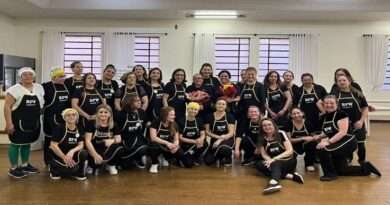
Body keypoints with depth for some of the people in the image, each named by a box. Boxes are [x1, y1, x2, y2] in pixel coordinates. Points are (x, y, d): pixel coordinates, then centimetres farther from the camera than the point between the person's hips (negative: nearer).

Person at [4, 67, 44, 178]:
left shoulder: (39, 88, 7)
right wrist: (9, 123, -18)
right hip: (18, 121, -5)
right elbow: (7, 107, -13)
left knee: (27, 143, 16)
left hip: (34, 122, 6)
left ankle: (25, 165, 29)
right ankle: (13, 168, 13)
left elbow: (42, 103, 17)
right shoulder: (14, 89, -10)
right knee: (16, 143, 2)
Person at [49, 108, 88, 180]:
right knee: (72, 169, -28)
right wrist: (65, 157, -21)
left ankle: (79, 173, 0)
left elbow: (81, 145, -6)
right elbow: (53, 146, -17)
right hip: (59, 156, -4)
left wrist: (72, 151, -27)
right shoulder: (59, 128, -13)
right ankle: (54, 170, 6)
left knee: (84, 153, -27)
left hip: (72, 156, 4)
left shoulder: (79, 130, 1)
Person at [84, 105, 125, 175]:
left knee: (120, 148, -27)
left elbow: (119, 139, -2)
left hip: (108, 150, 3)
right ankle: (96, 167, 3)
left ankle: (111, 165, 1)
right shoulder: (92, 124, -5)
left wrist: (112, 141, -27)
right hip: (95, 150, -3)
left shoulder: (113, 126, 5)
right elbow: (87, 141, -11)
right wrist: (96, 155, -23)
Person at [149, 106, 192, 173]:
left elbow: (176, 139, -3)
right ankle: (154, 164, -10)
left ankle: (165, 158, 16)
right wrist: (167, 143, -37)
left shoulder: (174, 125, -3)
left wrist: (175, 145, -27)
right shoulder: (156, 123, -16)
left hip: (169, 147, 4)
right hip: (158, 145, -4)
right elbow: (153, 138, -27)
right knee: (155, 146, -41)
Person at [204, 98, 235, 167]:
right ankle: (218, 158, 23)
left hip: (227, 140, -3)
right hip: (214, 140, 3)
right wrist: (218, 137, -14)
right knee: (208, 161, -14)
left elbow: (231, 133, -9)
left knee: (223, 148, -40)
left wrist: (220, 140, -24)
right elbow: (207, 131, 2)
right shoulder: (210, 117, 3)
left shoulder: (230, 116, -3)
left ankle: (228, 159, -2)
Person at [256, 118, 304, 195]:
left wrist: (274, 159, -25)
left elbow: (290, 151, -15)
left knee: (275, 163, -35)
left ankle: (274, 182, -68)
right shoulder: (262, 138, 0)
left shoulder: (281, 134, -10)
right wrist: (270, 160, -25)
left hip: (288, 161, -4)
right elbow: (264, 154, -2)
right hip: (274, 163, 4)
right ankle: (289, 175, -31)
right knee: (259, 165, -23)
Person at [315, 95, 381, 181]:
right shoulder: (324, 117, 5)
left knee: (322, 149, -28)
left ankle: (330, 174, -10)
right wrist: (319, 136, -5)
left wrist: (328, 141, -33)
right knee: (341, 170, 15)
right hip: (338, 145, 9)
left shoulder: (341, 114, -17)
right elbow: (327, 132, 16)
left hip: (348, 143, -9)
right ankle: (365, 168, 33)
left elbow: (343, 132, -26)